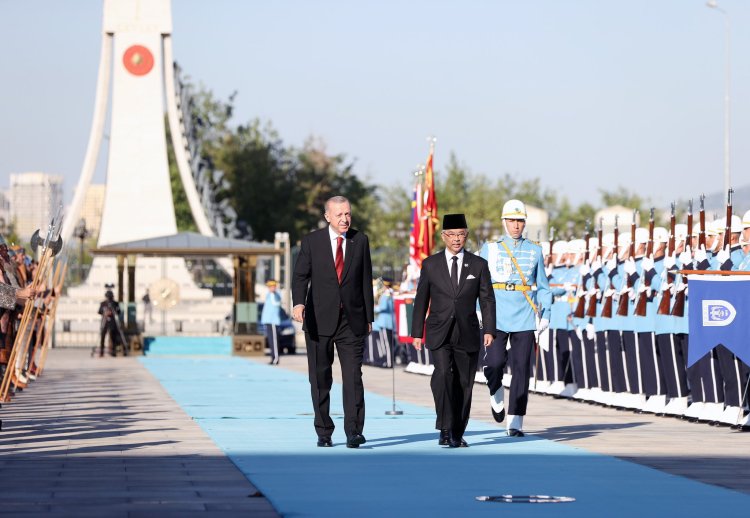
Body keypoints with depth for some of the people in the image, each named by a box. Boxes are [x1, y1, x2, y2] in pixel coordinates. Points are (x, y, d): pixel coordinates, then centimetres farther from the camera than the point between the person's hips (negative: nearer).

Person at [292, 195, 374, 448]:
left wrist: (369, 317, 9)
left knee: (353, 376, -9)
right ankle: (323, 432, 15)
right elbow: (301, 275, -5)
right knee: (320, 379, 5)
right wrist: (298, 303, -24)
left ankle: (354, 432, -12)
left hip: (352, 320, 0)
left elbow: (366, 280, 10)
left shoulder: (360, 241, 7)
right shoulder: (312, 241, 2)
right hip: (320, 320, 0)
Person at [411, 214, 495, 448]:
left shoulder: (478, 265, 5)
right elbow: (421, 301, 8)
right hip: (439, 333, -1)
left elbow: (487, 300, 4)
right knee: (442, 373, -23)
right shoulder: (430, 264, 5)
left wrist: (489, 330, -8)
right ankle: (445, 428, -22)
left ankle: (457, 434, 16)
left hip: (468, 333, 1)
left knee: (464, 384, 4)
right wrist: (417, 333, 4)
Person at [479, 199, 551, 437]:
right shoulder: (490, 249, 6)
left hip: (525, 319, 1)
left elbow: (542, 286, 12)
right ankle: (496, 395, 23)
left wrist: (545, 314, 2)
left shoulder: (534, 251, 9)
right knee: (494, 364, -11)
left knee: (521, 369, -2)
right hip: (496, 317, -1)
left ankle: (515, 422, 2)